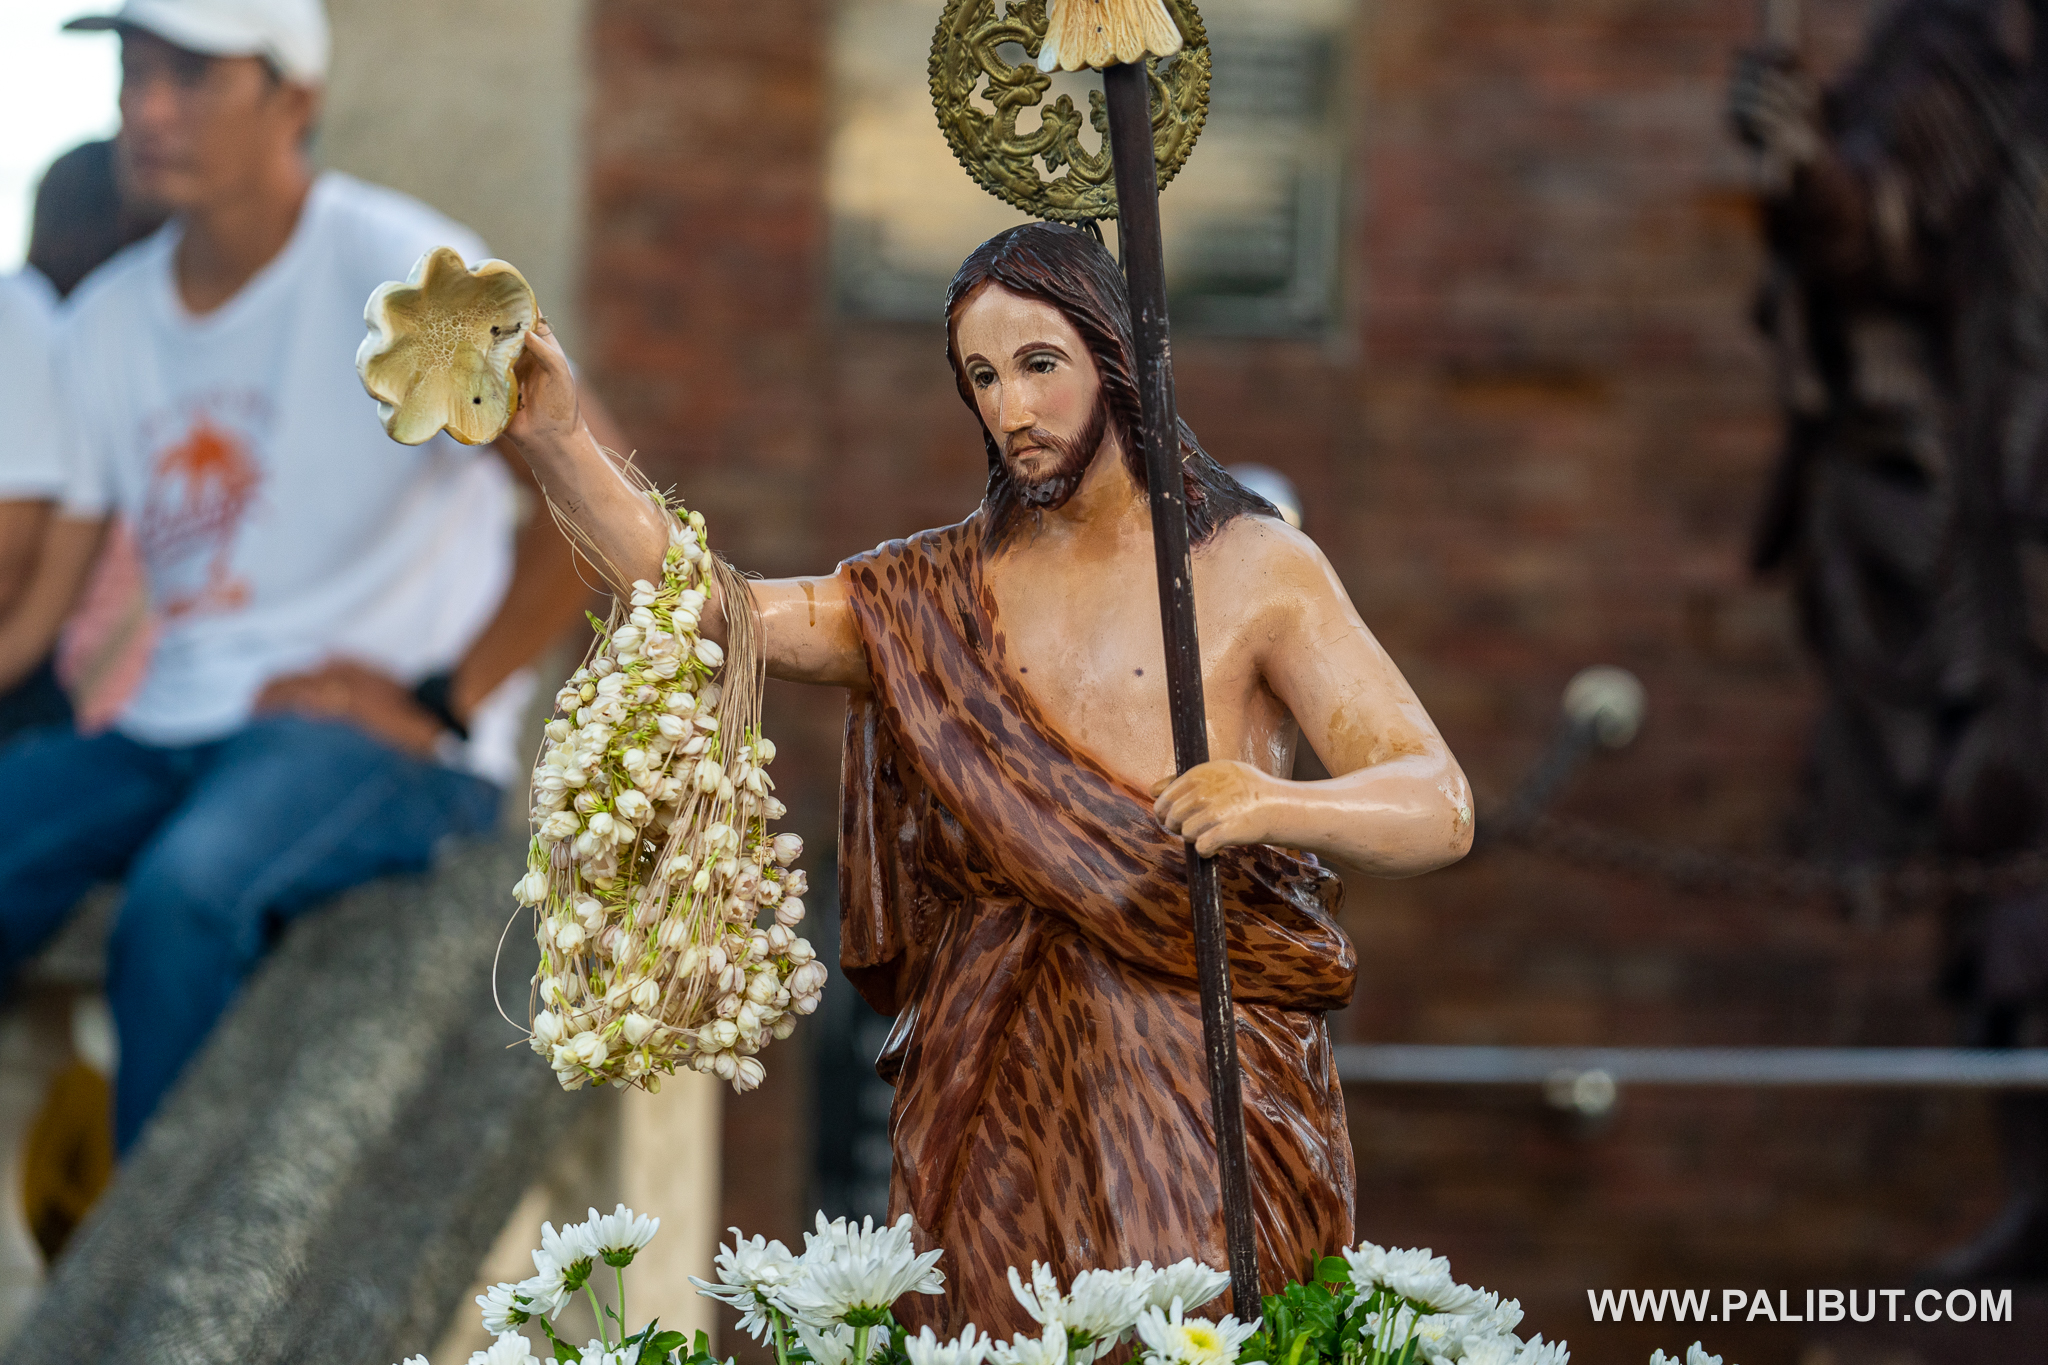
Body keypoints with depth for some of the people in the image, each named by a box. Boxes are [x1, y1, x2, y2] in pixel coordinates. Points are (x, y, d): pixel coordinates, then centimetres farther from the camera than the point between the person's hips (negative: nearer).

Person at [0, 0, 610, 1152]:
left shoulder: (394, 268, -8)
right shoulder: (106, 322, 13)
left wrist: (439, 706, -16)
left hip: (385, 736, -6)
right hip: (175, 733, 6)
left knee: (185, 893, -36)